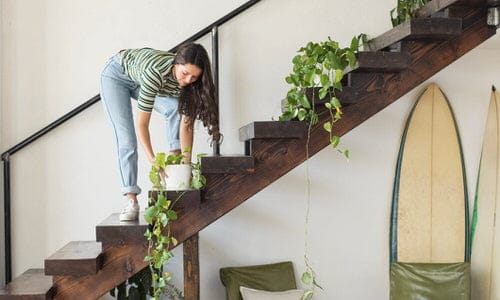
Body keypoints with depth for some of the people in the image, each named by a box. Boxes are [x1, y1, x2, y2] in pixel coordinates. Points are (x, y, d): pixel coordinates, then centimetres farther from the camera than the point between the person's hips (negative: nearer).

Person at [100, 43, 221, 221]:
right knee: (126, 140, -16)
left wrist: (187, 162, -27)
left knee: (176, 108, -19)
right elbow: (141, 124, -40)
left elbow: (186, 124, -22)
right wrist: (153, 161, -43)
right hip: (116, 76, -6)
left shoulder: (189, 82, -26)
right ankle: (131, 201, -15)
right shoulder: (156, 73, -44)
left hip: (139, 82, 6)